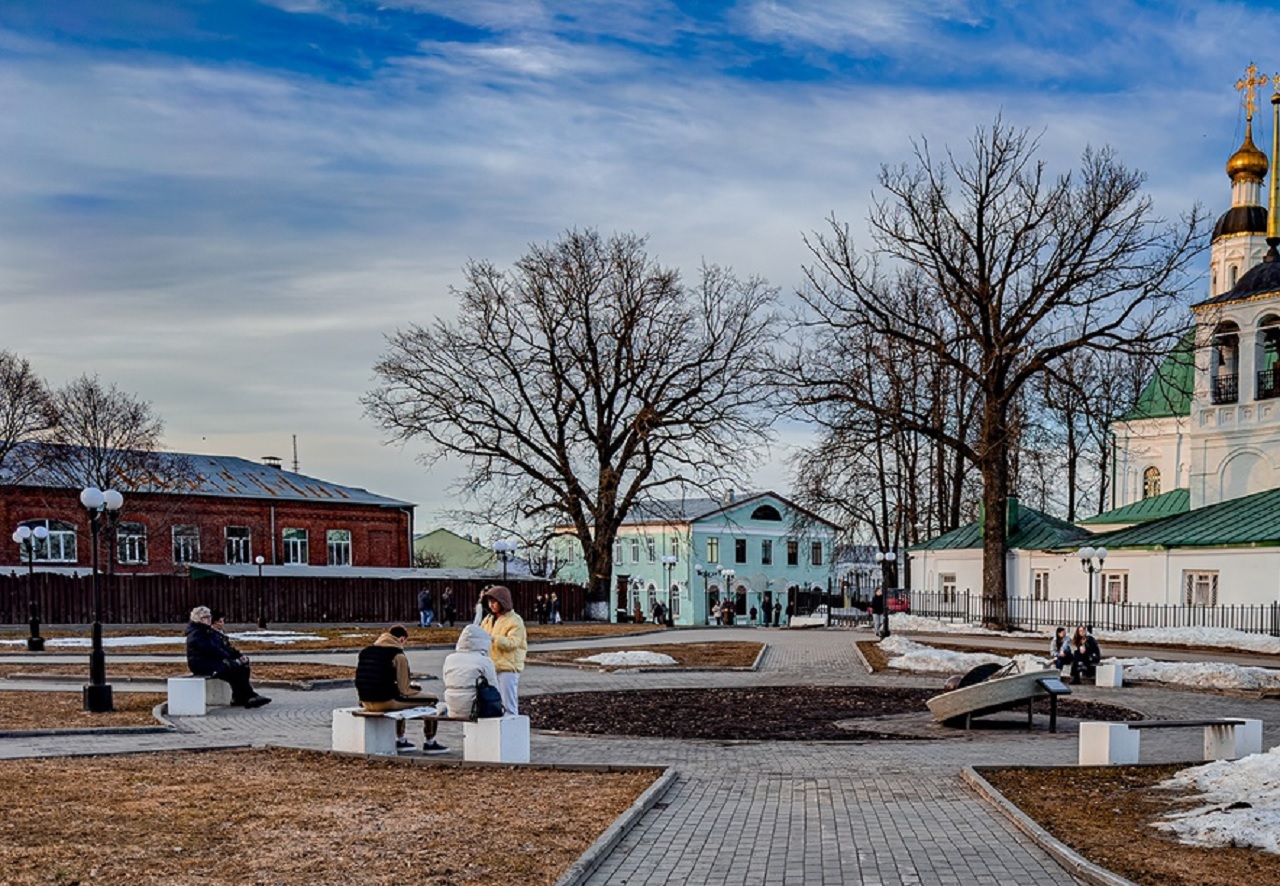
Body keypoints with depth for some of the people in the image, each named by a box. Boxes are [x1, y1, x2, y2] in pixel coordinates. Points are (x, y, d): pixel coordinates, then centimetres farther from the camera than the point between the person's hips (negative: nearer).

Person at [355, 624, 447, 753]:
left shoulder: (364, 652, 9)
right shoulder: (398, 655, -10)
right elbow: (404, 689, -11)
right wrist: (415, 687, 14)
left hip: (366, 702, 7)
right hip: (387, 702, -7)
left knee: (400, 696, 39)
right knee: (432, 699, 12)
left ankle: (400, 740, 43)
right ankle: (429, 743, 21)